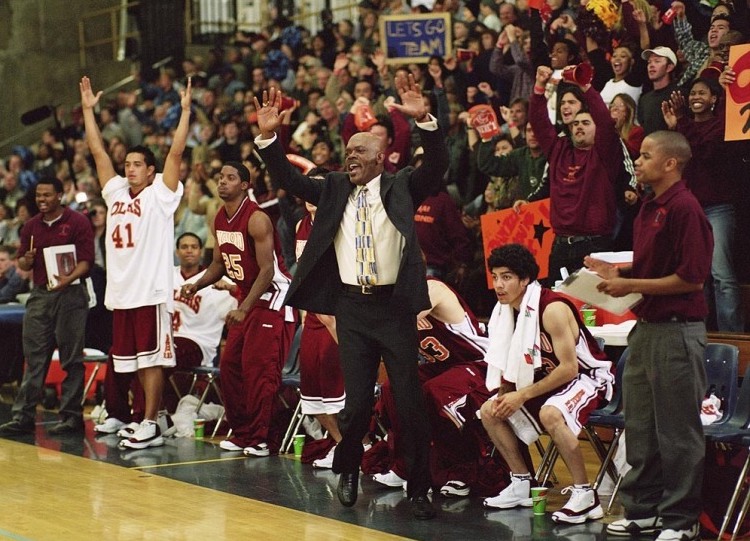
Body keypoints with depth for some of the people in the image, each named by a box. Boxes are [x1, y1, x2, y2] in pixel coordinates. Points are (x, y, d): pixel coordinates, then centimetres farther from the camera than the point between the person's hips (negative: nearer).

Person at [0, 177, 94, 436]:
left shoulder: (78, 222, -3)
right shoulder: (31, 227, 13)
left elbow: (86, 260, -9)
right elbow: (22, 264, 18)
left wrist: (69, 278, -26)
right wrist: (27, 260, -6)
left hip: (70, 295, -5)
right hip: (40, 295, 5)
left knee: (71, 359, -1)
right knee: (34, 358, 3)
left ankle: (71, 417, 4)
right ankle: (23, 417, 3)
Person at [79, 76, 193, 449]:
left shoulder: (159, 195, -1)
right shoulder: (116, 193, 15)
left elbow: (176, 152, -9)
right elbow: (97, 151, 18)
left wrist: (185, 110, -11)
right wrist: (88, 110, 18)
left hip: (151, 292, -7)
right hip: (120, 292, 7)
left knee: (151, 359, -5)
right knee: (136, 361, 10)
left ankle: (149, 426, -4)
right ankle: (155, 417, 18)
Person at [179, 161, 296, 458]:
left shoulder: (257, 219, -20)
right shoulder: (219, 221, 6)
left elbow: (267, 270, -23)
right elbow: (220, 262, 18)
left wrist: (244, 309, -28)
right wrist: (197, 285, 0)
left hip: (273, 297, -9)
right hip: (247, 296, 9)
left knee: (259, 368, -12)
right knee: (230, 365, 7)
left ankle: (259, 438, -7)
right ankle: (241, 433, 16)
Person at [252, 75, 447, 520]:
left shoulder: (402, 187, 2)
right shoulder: (334, 188, 10)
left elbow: (437, 167, -12)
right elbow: (289, 179, 6)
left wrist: (424, 121, -28)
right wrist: (269, 137, -8)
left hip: (395, 305, -2)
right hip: (351, 305, 2)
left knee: (410, 401, 0)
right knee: (357, 401, 5)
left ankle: (420, 488, 10)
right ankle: (348, 471, 29)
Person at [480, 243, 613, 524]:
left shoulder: (552, 309, -26)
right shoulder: (508, 309, -1)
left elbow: (569, 368, -28)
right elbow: (511, 361, 10)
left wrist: (522, 395, -24)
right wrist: (505, 394, -10)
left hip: (588, 377, -9)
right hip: (549, 379, 9)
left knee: (550, 414, -37)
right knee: (490, 411, 2)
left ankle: (585, 495, -28)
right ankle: (522, 484, 10)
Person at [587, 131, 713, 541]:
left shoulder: (684, 208, -15)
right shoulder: (649, 207, 13)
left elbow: (691, 278, -19)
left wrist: (631, 285, -16)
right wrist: (616, 271, 7)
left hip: (676, 330, -9)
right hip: (647, 327, 9)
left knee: (677, 430, -1)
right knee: (640, 425, 14)